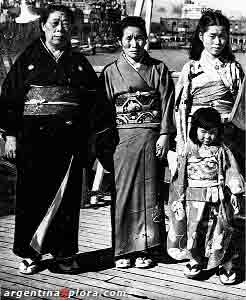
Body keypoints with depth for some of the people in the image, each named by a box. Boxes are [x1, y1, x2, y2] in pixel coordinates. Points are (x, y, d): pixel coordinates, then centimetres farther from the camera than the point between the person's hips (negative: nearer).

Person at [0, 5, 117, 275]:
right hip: (34, 139, -1)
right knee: (32, 195, 2)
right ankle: (29, 254, 14)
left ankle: (64, 252, 17)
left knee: (67, 196, 5)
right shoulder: (28, 59, 6)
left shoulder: (79, 63, 12)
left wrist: (99, 134, 3)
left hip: (70, 140, 2)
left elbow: (95, 101, 11)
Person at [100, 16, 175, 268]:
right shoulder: (111, 71, 6)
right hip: (122, 137, 0)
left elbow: (167, 103, 4)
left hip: (151, 137, 0)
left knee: (148, 192, 3)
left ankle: (144, 248, 12)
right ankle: (123, 250, 9)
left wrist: (164, 134, -5)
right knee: (123, 192, 0)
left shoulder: (158, 69, 7)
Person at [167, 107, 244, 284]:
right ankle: (195, 260, 22)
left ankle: (226, 264, 12)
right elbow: (180, 177, 8)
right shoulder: (189, 151, 5)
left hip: (217, 200, -1)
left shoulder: (223, 151, 3)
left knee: (221, 231, 1)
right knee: (194, 229, 5)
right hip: (194, 199, 1)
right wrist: (178, 199, 7)